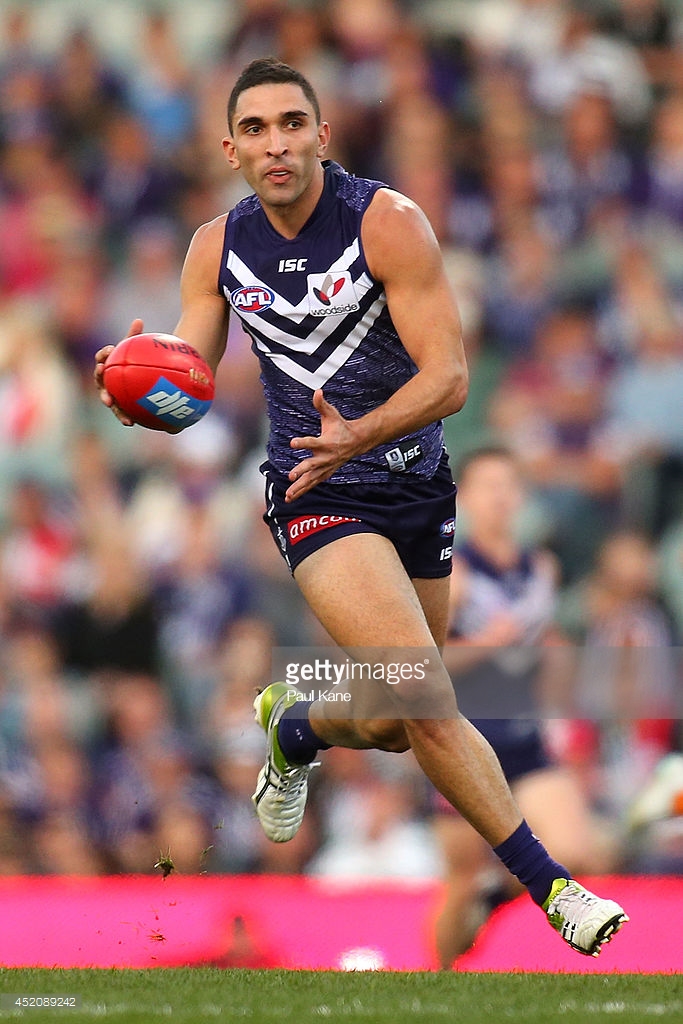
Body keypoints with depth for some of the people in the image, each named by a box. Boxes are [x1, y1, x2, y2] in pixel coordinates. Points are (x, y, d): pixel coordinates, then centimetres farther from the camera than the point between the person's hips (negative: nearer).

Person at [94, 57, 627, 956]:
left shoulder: (389, 224, -13)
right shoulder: (220, 249, -2)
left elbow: (449, 376, -18)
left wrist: (358, 436, -35)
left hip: (416, 484, 1)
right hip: (320, 499, -1)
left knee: (393, 727, 11)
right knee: (425, 703, -21)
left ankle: (293, 727, 44)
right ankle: (550, 886, -15)